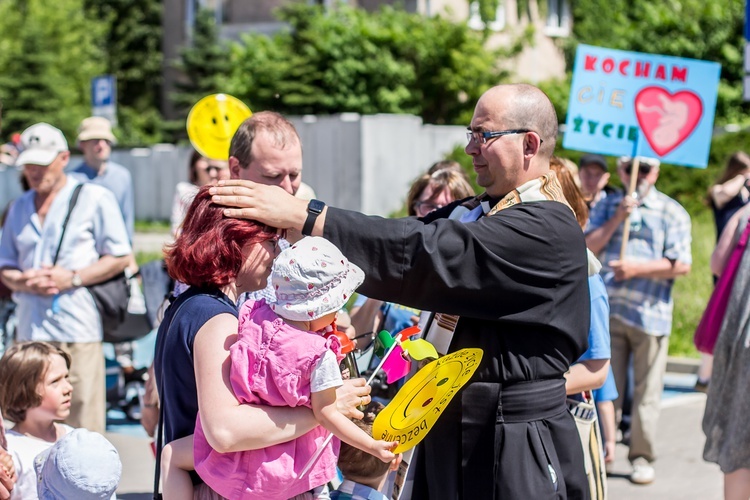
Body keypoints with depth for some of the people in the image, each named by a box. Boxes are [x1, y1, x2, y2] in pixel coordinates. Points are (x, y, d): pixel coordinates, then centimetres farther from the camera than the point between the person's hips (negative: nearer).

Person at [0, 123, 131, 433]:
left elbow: (120, 257, 2)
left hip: (77, 329, -5)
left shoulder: (94, 199, 4)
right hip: (30, 331, 5)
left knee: (83, 429, -6)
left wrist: (72, 278, -11)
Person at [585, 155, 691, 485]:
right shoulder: (606, 207, 12)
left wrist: (638, 268, -13)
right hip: (608, 309, 2)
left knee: (646, 392, 3)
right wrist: (617, 219, -9)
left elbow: (681, 265, -6)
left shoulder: (671, 212, 2)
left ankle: (642, 457, 12)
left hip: (651, 313, -2)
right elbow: (586, 248, 0)